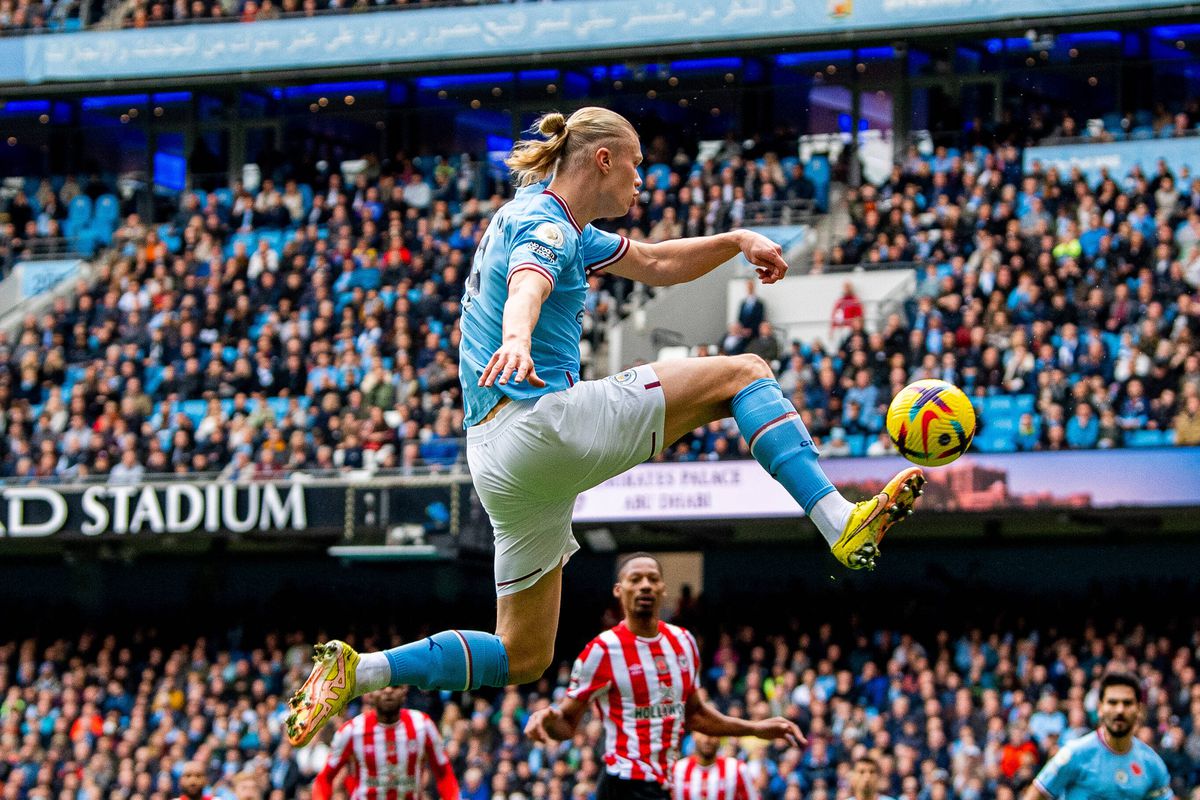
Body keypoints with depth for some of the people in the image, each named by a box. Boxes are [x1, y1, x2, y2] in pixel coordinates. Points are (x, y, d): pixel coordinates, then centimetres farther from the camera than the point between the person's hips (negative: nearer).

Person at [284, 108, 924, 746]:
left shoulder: (557, 226, 22)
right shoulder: (545, 225, -8)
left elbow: (655, 265, 33)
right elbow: (527, 288, -32)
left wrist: (736, 241, 21)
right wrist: (516, 341, -53)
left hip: (498, 464, 10)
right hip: (547, 420, -10)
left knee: (523, 658, 12)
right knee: (743, 374, -5)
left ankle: (355, 671, 3)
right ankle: (841, 526, -19)